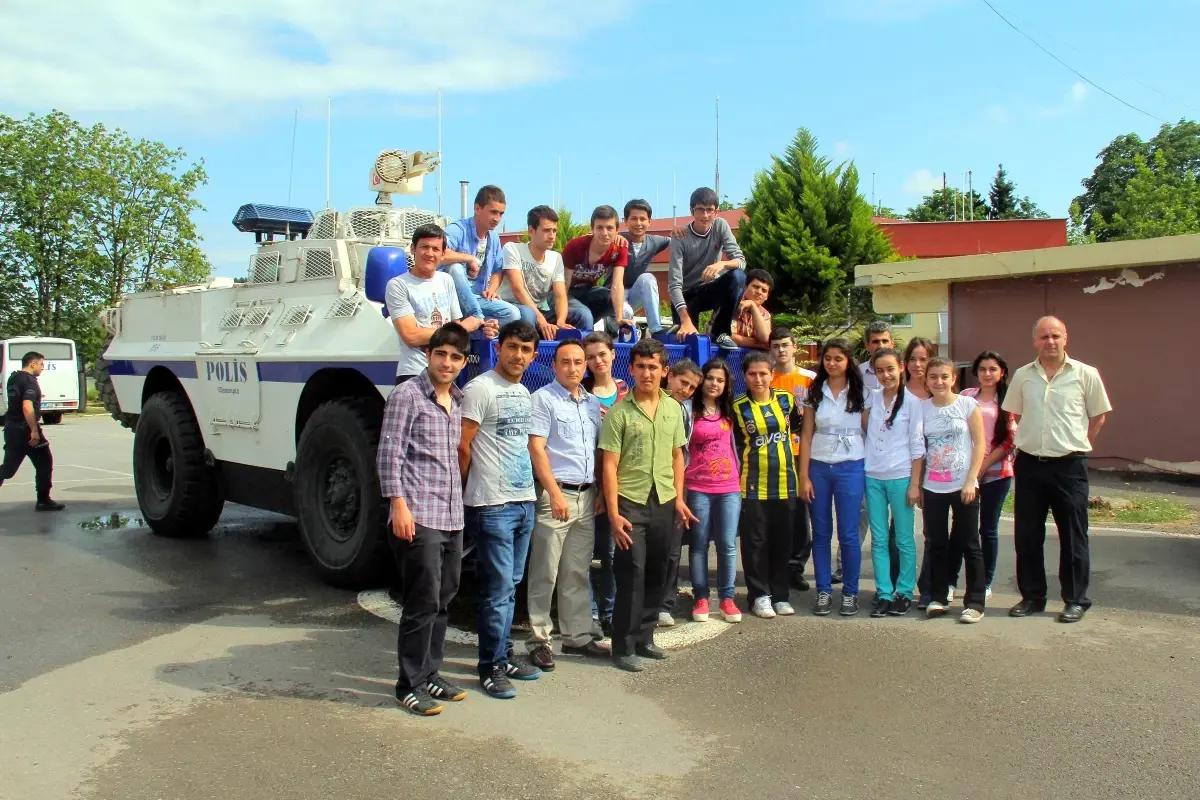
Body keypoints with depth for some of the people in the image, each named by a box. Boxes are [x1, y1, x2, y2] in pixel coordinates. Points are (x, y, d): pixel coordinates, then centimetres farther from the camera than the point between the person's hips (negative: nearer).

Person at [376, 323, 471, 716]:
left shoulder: (458, 402, 15)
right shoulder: (407, 396, -6)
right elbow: (389, 454, -10)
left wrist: (459, 508, 17)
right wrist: (399, 505, -17)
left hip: (452, 518, 7)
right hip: (418, 517, -7)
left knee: (443, 600, 13)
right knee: (423, 602, -4)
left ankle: (429, 674, 26)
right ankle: (410, 684, 9)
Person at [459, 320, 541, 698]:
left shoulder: (524, 392, 15)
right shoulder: (480, 389, -10)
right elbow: (462, 446, -11)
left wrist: (530, 489, 15)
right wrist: (472, 487, 0)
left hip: (525, 502, 8)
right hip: (493, 506, -8)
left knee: (511, 587, 14)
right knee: (498, 589, -4)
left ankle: (502, 658, 25)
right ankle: (490, 668, 7)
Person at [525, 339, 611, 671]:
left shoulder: (592, 403, 14)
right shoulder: (543, 399, -4)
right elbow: (536, 448, -11)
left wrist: (600, 492, 9)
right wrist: (555, 493, -17)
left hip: (587, 495, 6)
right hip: (555, 493, -6)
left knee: (577, 573, 12)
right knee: (545, 574, -1)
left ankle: (577, 637, 20)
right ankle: (539, 640, 8)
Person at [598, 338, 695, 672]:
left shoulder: (674, 409, 7)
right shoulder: (619, 411, -8)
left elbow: (677, 457, 14)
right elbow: (610, 466, -9)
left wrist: (679, 499, 6)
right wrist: (614, 513, -14)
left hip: (664, 503, 5)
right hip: (630, 503, -5)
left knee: (657, 574, 12)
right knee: (632, 575, -2)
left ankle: (644, 637, 26)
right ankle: (623, 646, 10)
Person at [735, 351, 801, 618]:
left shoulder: (786, 399, 3)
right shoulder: (738, 407, -3)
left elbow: (797, 427, 19)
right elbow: (734, 446, 0)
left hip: (784, 481, 3)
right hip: (753, 484, -2)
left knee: (782, 540, 9)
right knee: (755, 541, 2)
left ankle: (780, 594, 20)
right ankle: (760, 595, 13)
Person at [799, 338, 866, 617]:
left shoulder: (860, 393, 1)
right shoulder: (815, 393, 6)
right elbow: (806, 436, 4)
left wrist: (870, 472, -6)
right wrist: (804, 476, -1)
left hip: (850, 468, -2)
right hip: (818, 467, 2)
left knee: (848, 534, 1)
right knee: (821, 533, 7)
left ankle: (850, 593, 14)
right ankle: (823, 591, 16)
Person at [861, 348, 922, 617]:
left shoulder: (911, 402, -3)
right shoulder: (872, 398, 7)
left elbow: (917, 446, -4)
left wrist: (914, 483, -8)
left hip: (901, 477, -4)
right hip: (873, 477, 4)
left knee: (904, 540, 4)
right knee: (879, 540, 7)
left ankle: (904, 593, 14)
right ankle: (884, 594, 13)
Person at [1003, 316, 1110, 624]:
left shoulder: (1086, 374, -3)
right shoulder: (1022, 376, 5)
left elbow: (1098, 416, 5)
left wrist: (1077, 446, 5)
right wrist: (1028, 442, 11)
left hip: (1069, 466, -3)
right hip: (1029, 464, 3)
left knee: (1073, 537, 5)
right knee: (1027, 537, 9)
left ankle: (1076, 600, 18)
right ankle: (1032, 597, 22)